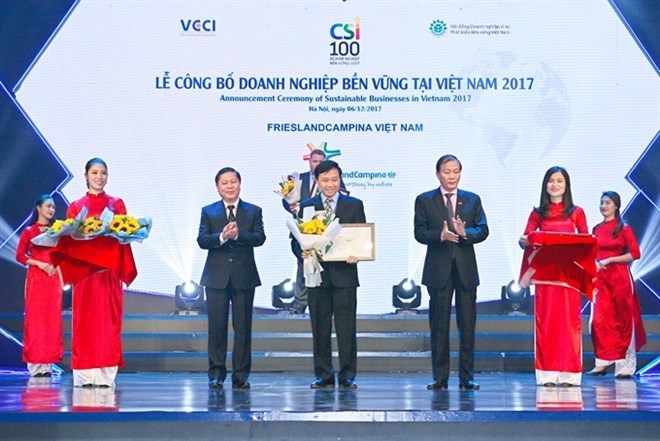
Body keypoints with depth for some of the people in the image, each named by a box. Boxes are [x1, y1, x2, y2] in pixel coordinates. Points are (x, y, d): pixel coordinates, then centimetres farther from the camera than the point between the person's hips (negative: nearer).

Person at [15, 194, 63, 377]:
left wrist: (61, 279, 0)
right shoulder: (29, 231, 2)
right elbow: (20, 256, -1)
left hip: (53, 278, 4)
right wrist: (40, 264, -12)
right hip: (36, 278, -4)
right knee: (35, 317, -4)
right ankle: (35, 364, -4)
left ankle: (47, 363, 3)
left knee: (52, 318, 0)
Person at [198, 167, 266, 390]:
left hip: (244, 277, 0)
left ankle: (241, 375, 8)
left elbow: (260, 238, -6)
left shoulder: (253, 211, 8)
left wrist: (238, 234, -22)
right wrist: (222, 236, -22)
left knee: (243, 327, 2)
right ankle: (216, 374, 7)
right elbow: (202, 240, -4)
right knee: (217, 327, 1)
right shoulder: (208, 212, 9)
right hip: (217, 277, 0)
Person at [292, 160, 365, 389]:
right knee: (320, 328, 5)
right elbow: (296, 239, 8)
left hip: (344, 274, -1)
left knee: (346, 328, -2)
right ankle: (323, 375, 12)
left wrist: (356, 254, -14)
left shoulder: (354, 205, 8)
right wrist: (302, 253, -13)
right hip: (317, 274, 1)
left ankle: (347, 376, 3)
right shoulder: (306, 206, 10)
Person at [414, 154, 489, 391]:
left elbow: (483, 230, 2)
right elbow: (419, 233, -3)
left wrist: (465, 233, -18)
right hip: (439, 269, -1)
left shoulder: (472, 200, 11)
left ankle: (467, 377, 7)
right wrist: (440, 235, -21)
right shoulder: (424, 200, 6)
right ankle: (440, 378, 5)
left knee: (467, 325, 2)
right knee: (439, 325, 1)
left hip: (466, 268, 1)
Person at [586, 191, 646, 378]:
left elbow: (635, 254, -9)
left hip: (620, 278, -4)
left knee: (622, 320, 1)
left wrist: (610, 260, -12)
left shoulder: (624, 229, -2)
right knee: (599, 320, -5)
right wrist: (595, 263, -1)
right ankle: (601, 363, 1)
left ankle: (625, 366, 6)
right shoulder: (596, 229, 12)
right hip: (600, 278, 4)